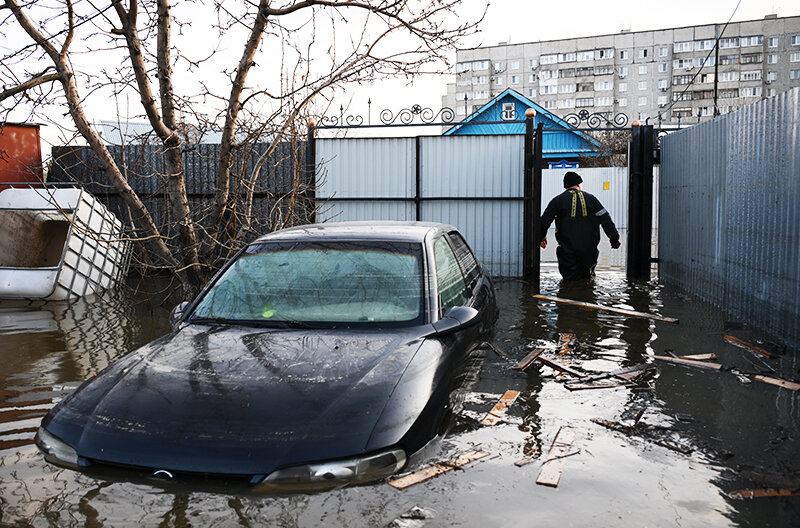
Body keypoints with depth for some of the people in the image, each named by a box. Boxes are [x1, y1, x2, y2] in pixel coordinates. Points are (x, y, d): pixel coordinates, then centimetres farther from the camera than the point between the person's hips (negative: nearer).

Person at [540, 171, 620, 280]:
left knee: (570, 276, 6)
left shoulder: (558, 200, 3)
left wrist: (542, 237, 19)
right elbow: (605, 219, 7)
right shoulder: (591, 198, 9)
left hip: (568, 246, -2)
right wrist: (614, 239, 10)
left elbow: (545, 220, 4)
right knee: (587, 273, 22)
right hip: (589, 249, 2)